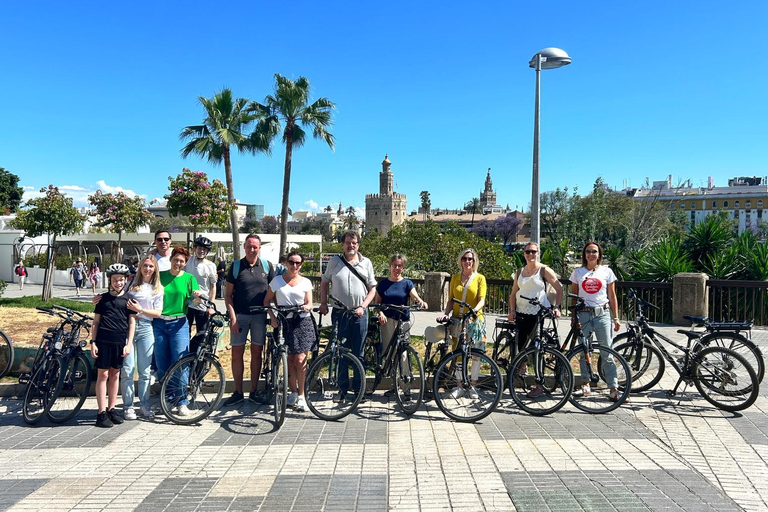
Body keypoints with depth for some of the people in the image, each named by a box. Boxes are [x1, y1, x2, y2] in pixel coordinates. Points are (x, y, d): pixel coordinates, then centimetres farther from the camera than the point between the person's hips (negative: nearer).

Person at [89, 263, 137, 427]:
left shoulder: (129, 299, 6)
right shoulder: (103, 298, 6)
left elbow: (132, 322, 5)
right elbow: (96, 322, 8)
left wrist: (129, 343, -2)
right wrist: (93, 342, 0)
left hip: (120, 342, 1)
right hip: (103, 340, -1)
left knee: (115, 375, 9)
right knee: (103, 374, -1)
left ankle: (111, 409, 19)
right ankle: (101, 413, 3)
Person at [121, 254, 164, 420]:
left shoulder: (158, 288, 10)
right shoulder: (132, 283, 9)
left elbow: (158, 313, 4)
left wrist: (139, 310, -9)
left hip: (145, 328, 1)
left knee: (145, 371, 5)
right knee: (128, 370, -4)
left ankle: (144, 405, 16)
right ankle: (128, 406, 7)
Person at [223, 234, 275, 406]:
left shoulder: (267, 266, 4)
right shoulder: (235, 266, 1)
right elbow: (228, 294, 2)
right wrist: (233, 317, -7)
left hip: (259, 315, 1)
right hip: (240, 315, -1)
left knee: (257, 353, 7)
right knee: (237, 353, 2)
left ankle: (254, 391, 18)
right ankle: (238, 392, 14)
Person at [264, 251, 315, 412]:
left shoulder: (306, 282, 8)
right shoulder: (277, 280, 7)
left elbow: (309, 303, 4)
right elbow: (267, 301, 10)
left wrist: (307, 307, -19)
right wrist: (272, 317, -3)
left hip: (302, 322, -1)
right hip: (284, 322, 1)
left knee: (300, 360, -7)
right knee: (289, 360, 4)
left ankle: (301, 396, 1)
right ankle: (293, 392, 19)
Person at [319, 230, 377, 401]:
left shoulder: (366, 263, 5)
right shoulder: (334, 262, 5)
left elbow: (372, 288, 5)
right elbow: (324, 282, 13)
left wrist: (363, 306, -7)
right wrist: (323, 303, 2)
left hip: (359, 313, 0)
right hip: (339, 313, 0)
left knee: (358, 354, 6)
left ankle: (358, 389, 16)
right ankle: (342, 388, 16)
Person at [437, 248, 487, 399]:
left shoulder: (480, 278, 2)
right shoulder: (455, 278, 10)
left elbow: (481, 300, -8)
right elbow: (450, 300, 10)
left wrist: (474, 310, -28)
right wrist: (445, 313, -6)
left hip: (474, 320, -2)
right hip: (457, 320, 2)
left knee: (476, 354, 0)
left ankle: (472, 386, 14)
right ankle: (460, 386, 16)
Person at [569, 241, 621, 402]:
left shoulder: (607, 271, 6)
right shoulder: (577, 272, 7)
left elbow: (612, 297, 8)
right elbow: (574, 296, 10)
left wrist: (616, 318, 4)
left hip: (602, 315, -1)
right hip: (583, 315, 1)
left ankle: (613, 388, 0)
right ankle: (586, 383, 23)